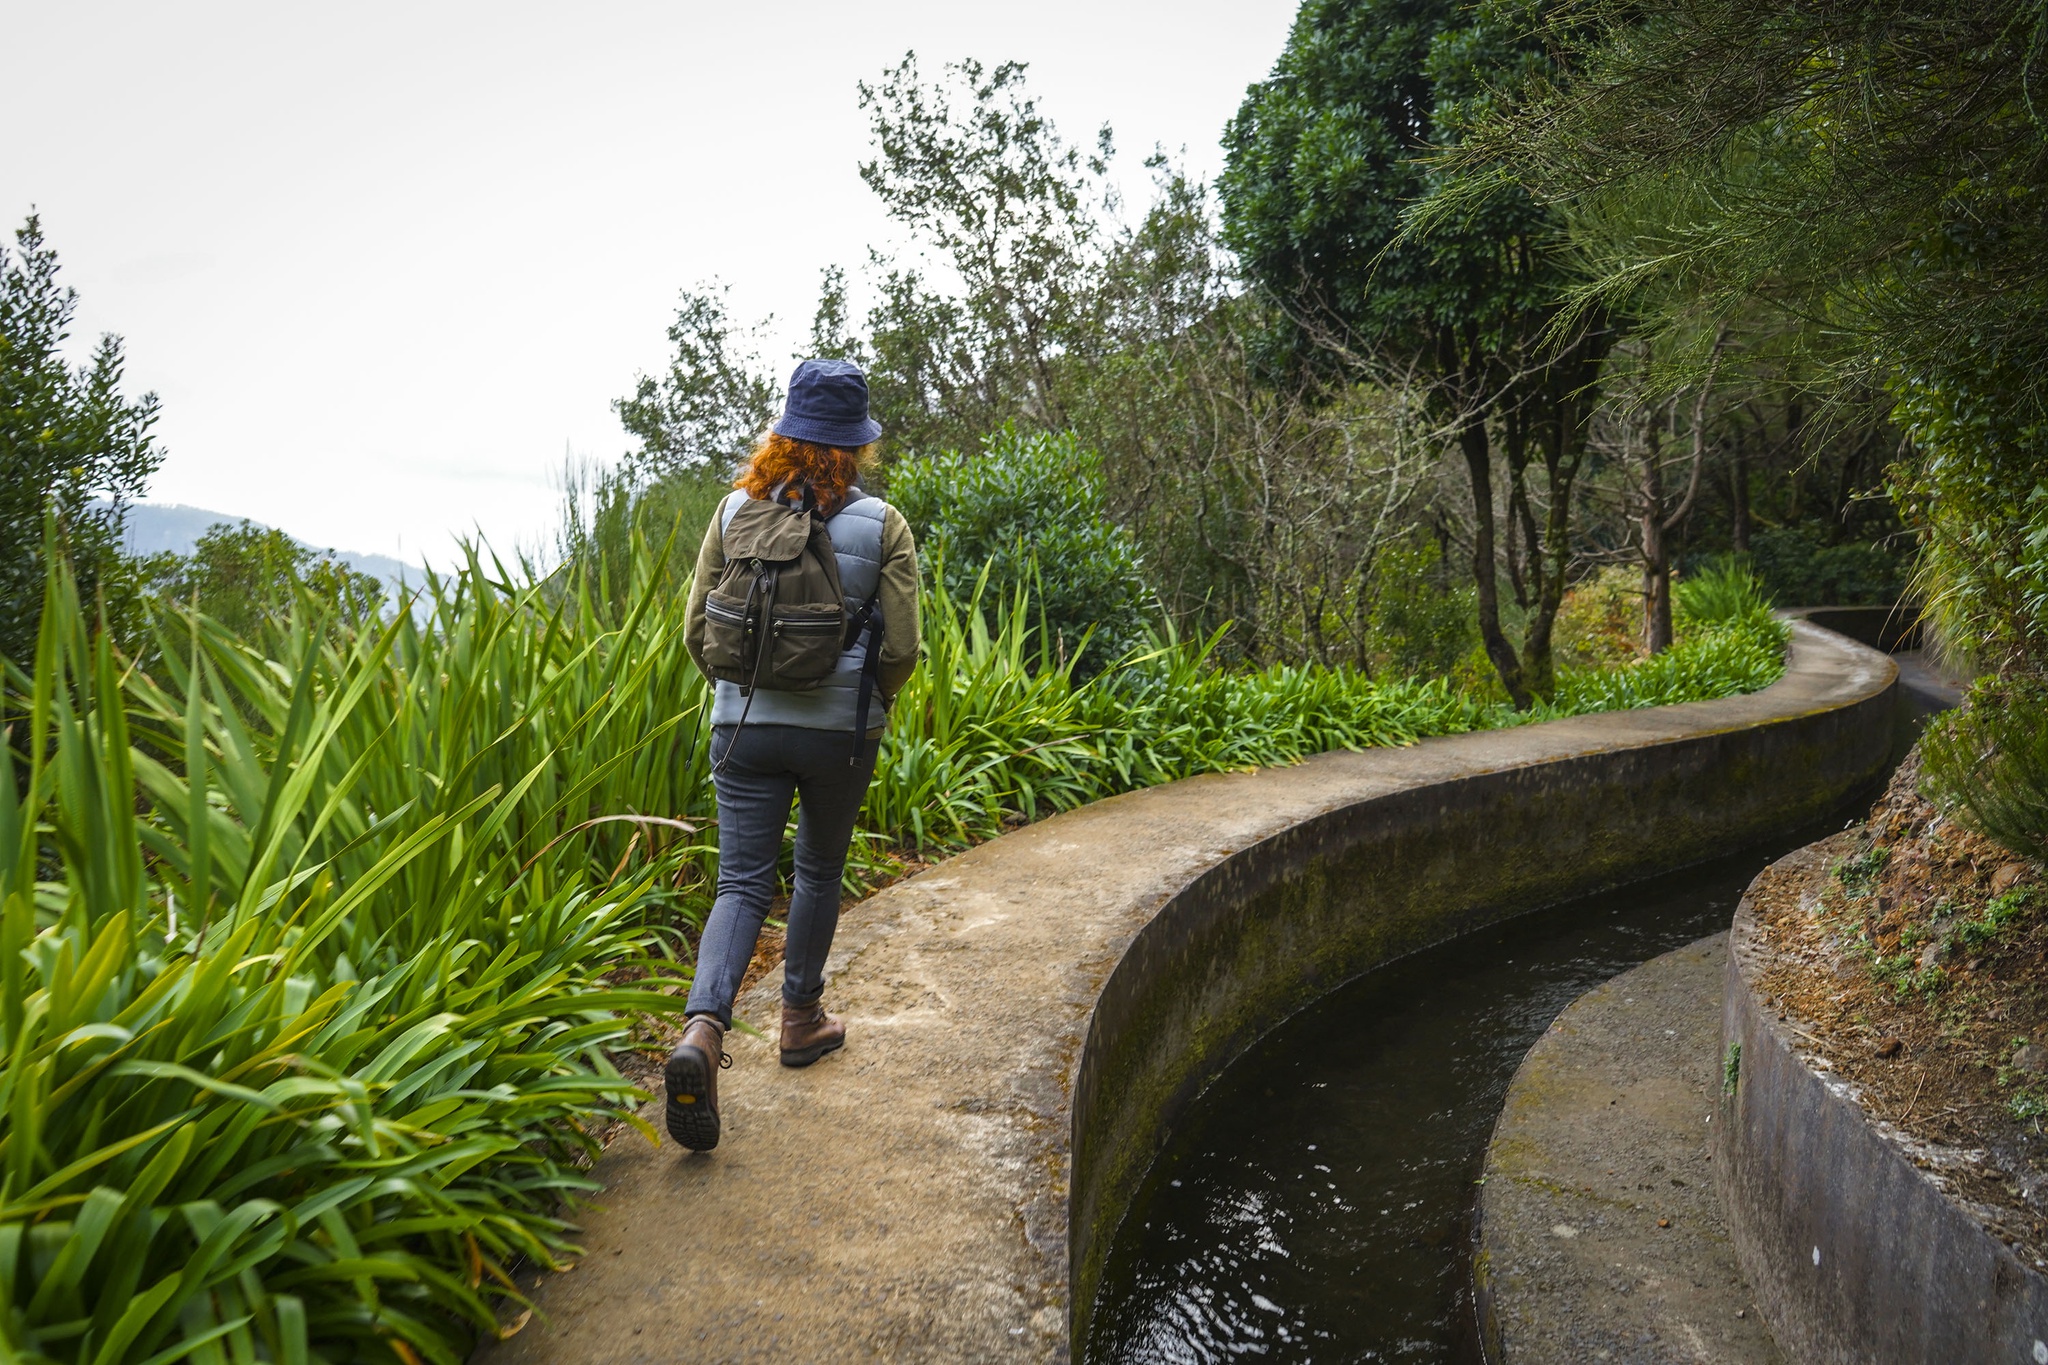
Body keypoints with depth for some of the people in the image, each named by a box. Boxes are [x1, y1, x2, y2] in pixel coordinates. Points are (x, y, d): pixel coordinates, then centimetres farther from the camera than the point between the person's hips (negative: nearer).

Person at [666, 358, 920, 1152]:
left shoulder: (735, 511, -1)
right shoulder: (881, 525, -6)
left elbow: (697, 630, 1)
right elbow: (901, 648, -7)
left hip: (745, 725, 1)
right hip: (841, 731, -1)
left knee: (743, 884, 3)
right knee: (819, 871, 19)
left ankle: (702, 1027, -18)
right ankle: (800, 1019, 33)